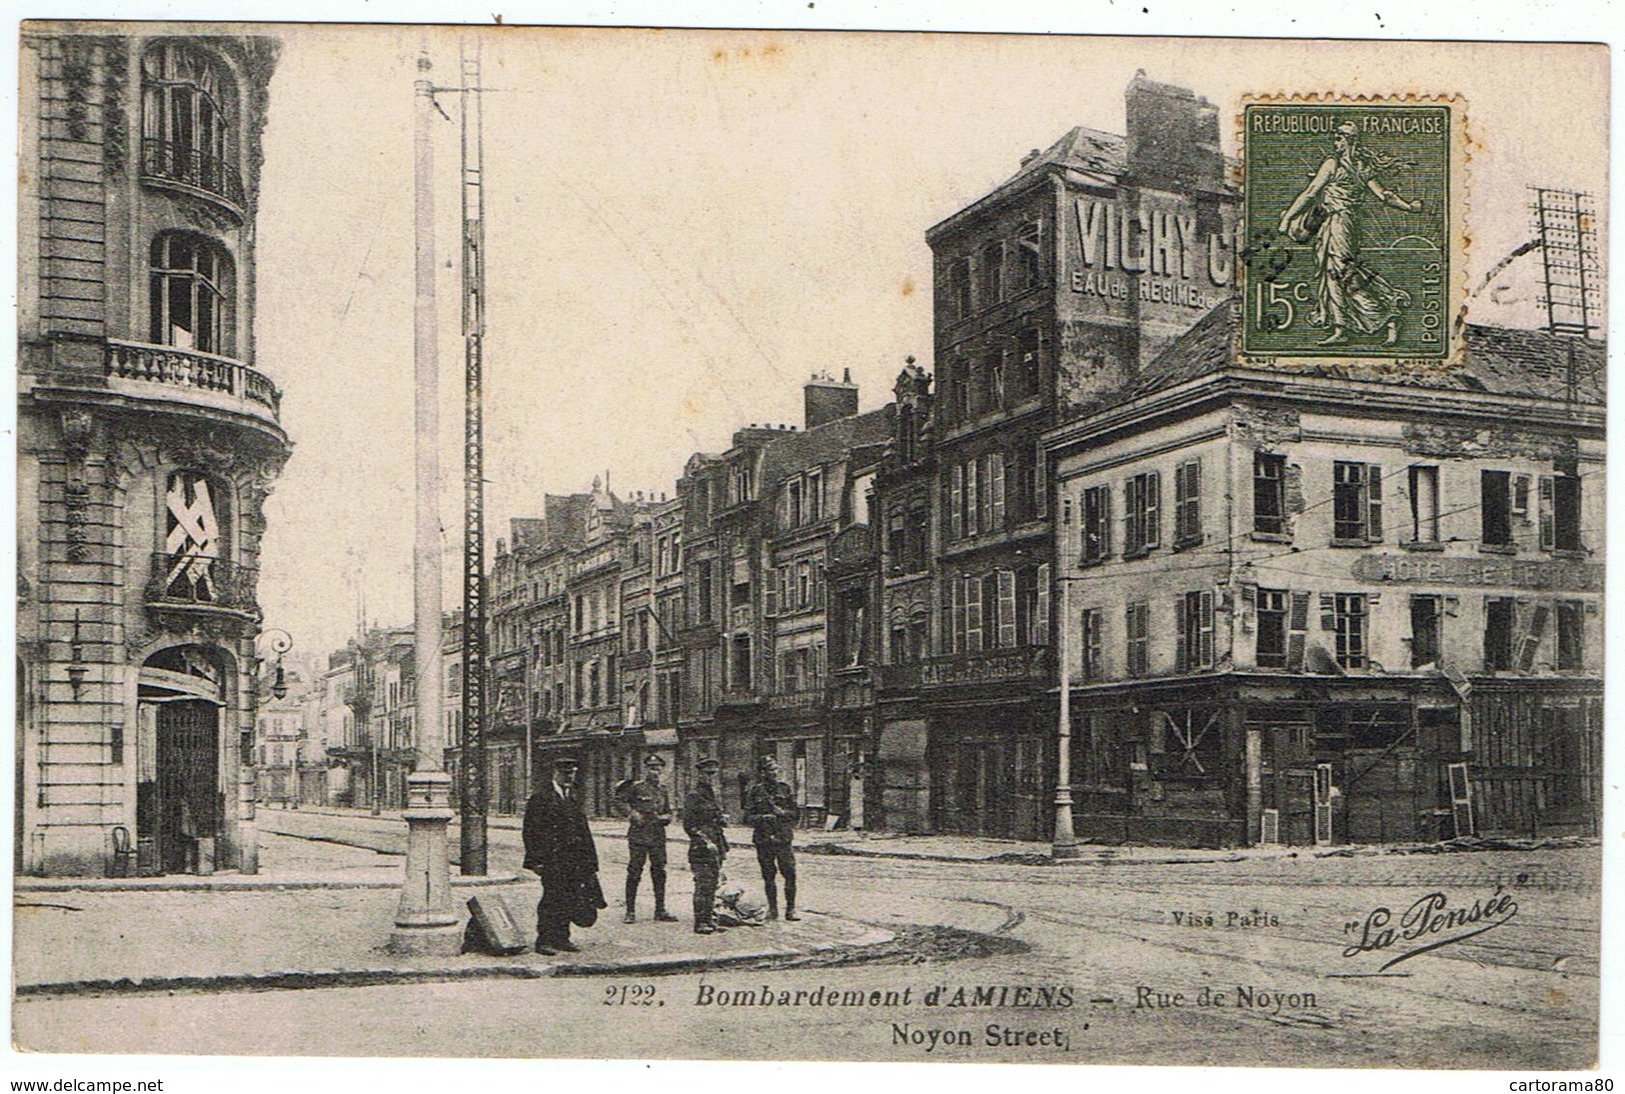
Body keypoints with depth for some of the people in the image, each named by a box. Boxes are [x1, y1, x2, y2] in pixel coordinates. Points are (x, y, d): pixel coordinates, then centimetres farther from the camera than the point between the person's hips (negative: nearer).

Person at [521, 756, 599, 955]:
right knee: (552, 897, -10)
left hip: (574, 860, 7)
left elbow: (583, 831, 21)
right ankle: (544, 940, -5)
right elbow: (531, 831, -7)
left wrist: (590, 862, 16)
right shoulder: (541, 798, -3)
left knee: (570, 899, 5)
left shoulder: (573, 799, 19)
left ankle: (562, 938, 14)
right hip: (552, 860, -7)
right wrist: (537, 860, -14)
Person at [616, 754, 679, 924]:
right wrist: (633, 813, -9)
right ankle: (630, 911, 3)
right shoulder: (636, 787, -3)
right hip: (638, 835, -5)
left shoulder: (663, 791, 14)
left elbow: (668, 813, 22)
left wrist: (664, 817, 0)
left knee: (659, 873, 6)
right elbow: (622, 801, 4)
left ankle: (660, 911, 13)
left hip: (658, 837, 5)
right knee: (634, 873, -3)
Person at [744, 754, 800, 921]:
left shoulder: (785, 789, 7)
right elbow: (748, 817, 1)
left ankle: (790, 909, 1)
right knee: (768, 876, 5)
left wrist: (782, 813, -11)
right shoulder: (755, 792, 2)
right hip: (763, 839, -1)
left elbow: (796, 812, 8)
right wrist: (762, 818, -17)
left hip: (784, 838, 1)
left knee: (790, 874, -7)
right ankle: (772, 909, 16)